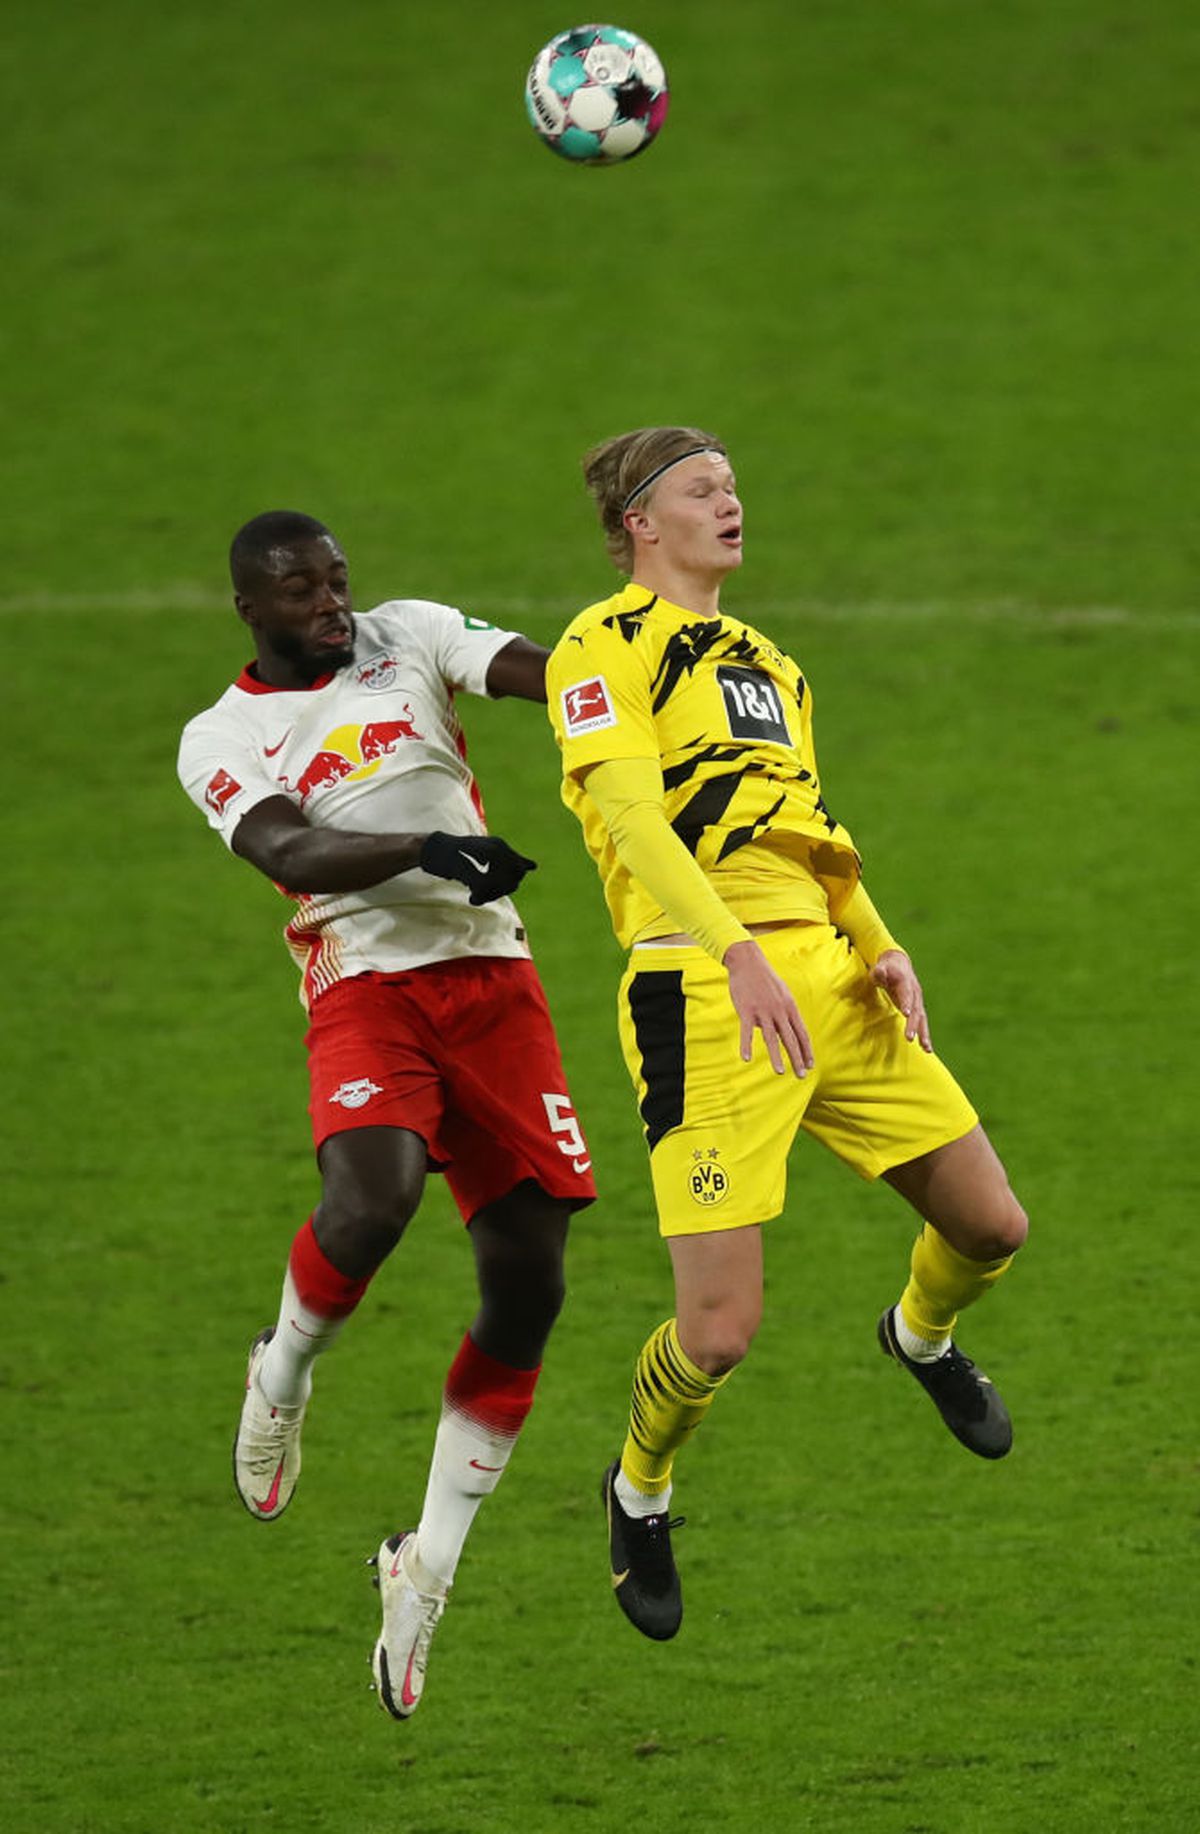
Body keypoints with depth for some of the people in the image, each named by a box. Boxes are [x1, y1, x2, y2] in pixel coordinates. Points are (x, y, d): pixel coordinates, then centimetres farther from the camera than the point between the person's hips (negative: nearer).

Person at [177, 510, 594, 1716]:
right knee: (371, 1205, -31)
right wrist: (427, 848, -31)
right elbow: (291, 853, -14)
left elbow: (543, 671, -3)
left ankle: (428, 1562, 10)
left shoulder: (407, 637, 13)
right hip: (366, 987, -3)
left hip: (491, 976, 3)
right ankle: (286, 1369, 3)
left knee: (527, 1288, -3)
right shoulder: (221, 742, 5)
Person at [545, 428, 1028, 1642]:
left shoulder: (765, 664, 24)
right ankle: (640, 1491, 19)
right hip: (701, 995, -7)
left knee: (990, 1227, 9)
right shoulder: (603, 649, -3)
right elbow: (629, 811, -16)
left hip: (824, 978, 7)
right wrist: (739, 954, -29)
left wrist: (877, 944, 8)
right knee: (721, 1330, -13)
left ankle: (922, 1336, 46)